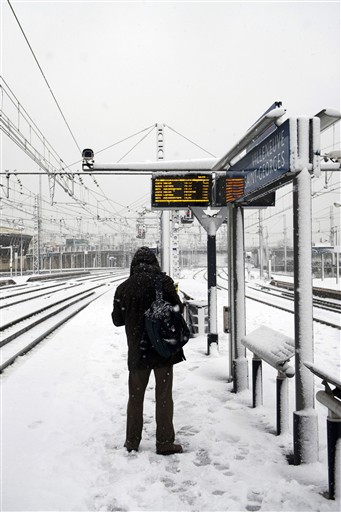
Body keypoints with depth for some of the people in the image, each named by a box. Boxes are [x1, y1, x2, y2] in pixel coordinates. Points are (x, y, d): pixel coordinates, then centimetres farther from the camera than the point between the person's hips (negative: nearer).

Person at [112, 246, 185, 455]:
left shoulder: (124, 288, -4)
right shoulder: (164, 281, -11)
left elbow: (117, 320, 3)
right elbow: (177, 309, -8)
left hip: (137, 351, 2)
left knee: (136, 396, 16)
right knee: (164, 397, 9)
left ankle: (132, 442, 25)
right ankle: (165, 443, 15)